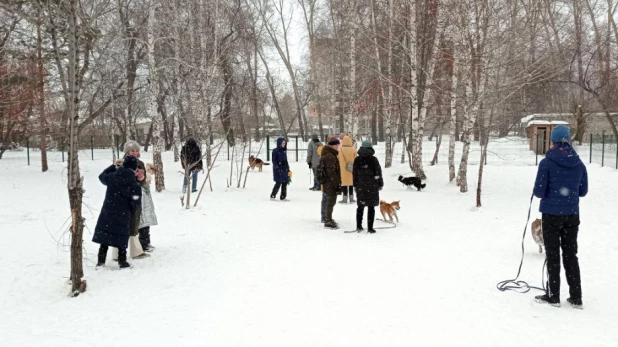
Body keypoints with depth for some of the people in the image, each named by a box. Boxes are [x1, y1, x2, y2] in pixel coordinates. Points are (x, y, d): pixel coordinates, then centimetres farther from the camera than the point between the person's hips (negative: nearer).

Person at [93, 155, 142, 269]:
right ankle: (122, 261, 12)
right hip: (123, 216, -3)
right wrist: (132, 212, 14)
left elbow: (102, 176, 19)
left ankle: (101, 261, 15)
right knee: (122, 238, 7)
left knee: (105, 234, 11)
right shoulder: (134, 185, -12)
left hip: (107, 213, 3)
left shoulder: (112, 177, -5)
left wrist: (114, 166, 25)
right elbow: (136, 204, -8)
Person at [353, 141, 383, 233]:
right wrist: (380, 184, 7)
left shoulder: (357, 160, 1)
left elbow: (354, 173, 6)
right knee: (371, 207, 2)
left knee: (360, 206, 14)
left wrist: (355, 185, 15)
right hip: (372, 186, -3)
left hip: (360, 186, 3)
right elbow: (378, 173, -5)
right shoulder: (373, 159, -9)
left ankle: (359, 226, 17)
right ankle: (370, 228, 1)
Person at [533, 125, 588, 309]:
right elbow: (583, 191, 9)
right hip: (572, 216, 4)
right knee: (571, 255, 13)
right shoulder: (579, 163, 1)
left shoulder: (547, 163, -14)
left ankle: (553, 296, 13)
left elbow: (539, 192, -13)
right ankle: (576, 298, 17)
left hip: (552, 215, -4)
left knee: (553, 255, 6)